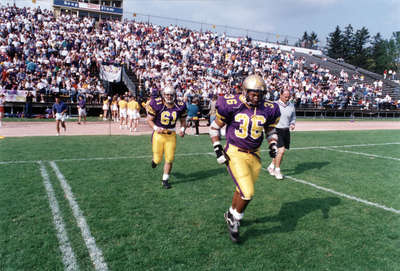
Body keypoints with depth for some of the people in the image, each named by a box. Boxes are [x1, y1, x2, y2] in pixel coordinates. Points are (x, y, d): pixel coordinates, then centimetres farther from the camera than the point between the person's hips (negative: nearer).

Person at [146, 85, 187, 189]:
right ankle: (155, 160, 44)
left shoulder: (180, 106, -5)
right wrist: (156, 128, -22)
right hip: (159, 134, -2)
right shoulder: (156, 104, -14)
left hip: (171, 135, 2)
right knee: (158, 159, 4)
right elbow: (149, 120, -5)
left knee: (169, 159, 1)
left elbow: (183, 121, 9)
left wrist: (182, 129, -10)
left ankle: (165, 180, 21)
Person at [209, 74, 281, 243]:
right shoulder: (232, 106, -12)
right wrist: (217, 149, -8)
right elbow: (214, 127, -1)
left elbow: (270, 130, 17)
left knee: (243, 190, 15)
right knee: (247, 193, -13)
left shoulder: (268, 110, -1)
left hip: (254, 155, 5)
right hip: (235, 154, -4)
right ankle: (234, 220, 14)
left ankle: (231, 215, 43)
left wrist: (273, 145, 0)